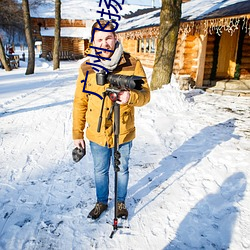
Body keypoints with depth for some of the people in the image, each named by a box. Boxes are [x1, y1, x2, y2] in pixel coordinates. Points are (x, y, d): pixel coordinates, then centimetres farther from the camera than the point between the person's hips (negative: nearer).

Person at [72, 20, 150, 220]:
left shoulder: (132, 65, -11)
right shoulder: (87, 68, -5)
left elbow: (145, 95, -9)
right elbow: (80, 103, 1)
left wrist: (131, 96, -33)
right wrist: (77, 133, 2)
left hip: (123, 133, -1)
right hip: (97, 134, 2)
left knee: (122, 170, 19)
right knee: (100, 171, 20)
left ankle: (121, 202, 45)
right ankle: (101, 202, 45)